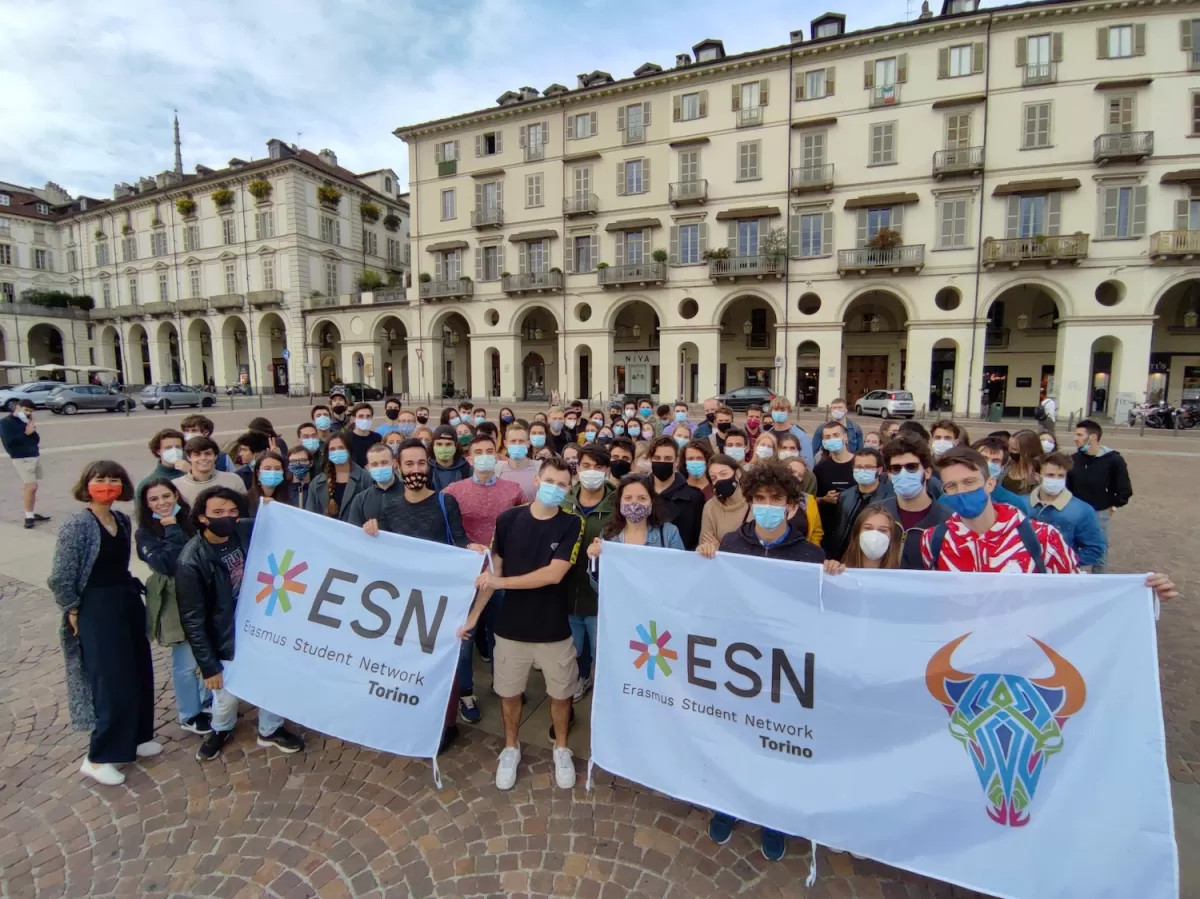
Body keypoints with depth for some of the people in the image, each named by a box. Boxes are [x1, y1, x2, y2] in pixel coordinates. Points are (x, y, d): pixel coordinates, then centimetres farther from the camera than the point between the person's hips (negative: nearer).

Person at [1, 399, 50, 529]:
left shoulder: (26, 421, 15)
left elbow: (37, 440, 12)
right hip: (22, 459, -6)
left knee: (31, 487, 9)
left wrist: (33, 430, -5)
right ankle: (28, 516, -2)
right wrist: (26, 433, -15)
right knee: (31, 487, -10)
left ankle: (32, 513, 15)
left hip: (36, 456, 6)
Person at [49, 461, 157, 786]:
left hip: (128, 601, 7)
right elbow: (59, 578, -14)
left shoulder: (123, 520, 6)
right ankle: (98, 758, 15)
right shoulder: (77, 525, -15)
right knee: (114, 682, -3)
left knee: (140, 675, 14)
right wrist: (74, 612, -7)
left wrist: (131, 590, 6)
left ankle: (135, 739, 31)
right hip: (96, 609, -7)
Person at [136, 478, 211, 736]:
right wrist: (172, 530, -18)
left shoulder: (192, 519, 2)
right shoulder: (145, 533, -7)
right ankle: (189, 715, 27)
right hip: (175, 603, -4)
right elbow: (167, 564, -21)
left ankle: (209, 701, 37)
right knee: (186, 662, 6)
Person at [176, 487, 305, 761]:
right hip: (227, 640, -3)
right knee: (227, 694, 15)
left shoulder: (247, 531, -12)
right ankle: (221, 730, 49)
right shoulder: (191, 561, -22)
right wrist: (209, 665, -13)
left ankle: (270, 730, 42)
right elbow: (193, 620, -16)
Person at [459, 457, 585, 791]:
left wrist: (502, 582, -16)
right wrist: (473, 615, 0)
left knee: (560, 692, 16)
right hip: (510, 627, 1)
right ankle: (511, 748, 43)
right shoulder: (507, 519, -6)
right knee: (509, 692, 17)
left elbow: (554, 574, -20)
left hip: (555, 629, -1)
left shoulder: (572, 525, -12)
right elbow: (493, 569, 1)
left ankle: (561, 749, 41)